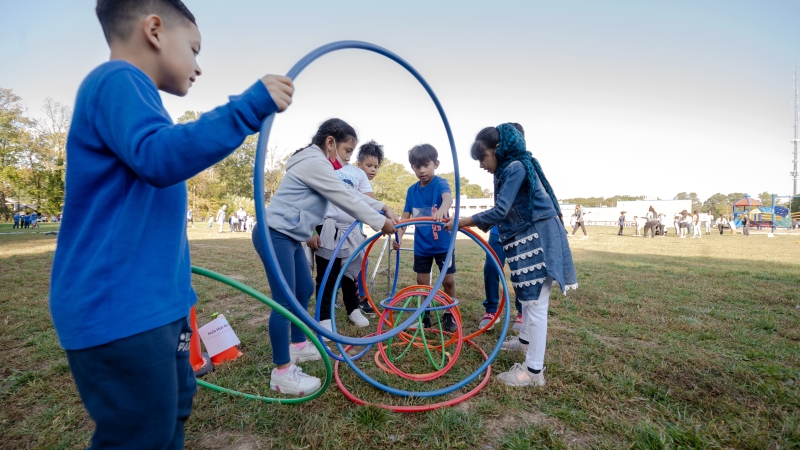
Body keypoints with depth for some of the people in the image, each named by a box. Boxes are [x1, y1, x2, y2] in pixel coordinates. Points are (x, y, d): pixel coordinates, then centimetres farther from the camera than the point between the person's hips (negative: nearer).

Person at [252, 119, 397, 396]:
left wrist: (383, 209, 7)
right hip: (274, 236, -11)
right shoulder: (314, 163, -16)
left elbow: (351, 194, 15)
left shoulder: (319, 164, 17)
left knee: (305, 290, 16)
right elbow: (346, 200, -17)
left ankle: (298, 345, 32)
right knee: (285, 300, -10)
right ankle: (282, 373, -2)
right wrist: (379, 222, -10)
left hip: (289, 237, 11)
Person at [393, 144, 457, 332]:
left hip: (443, 243, -4)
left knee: (448, 280, 1)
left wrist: (442, 208, -60)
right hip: (421, 245, 4)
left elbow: (448, 197, -36)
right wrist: (399, 236, -17)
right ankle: (425, 314, 28)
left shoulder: (440, 183, -14)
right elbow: (405, 217, 1)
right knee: (422, 281, 11)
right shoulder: (412, 190, 0)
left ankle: (449, 315, 21)